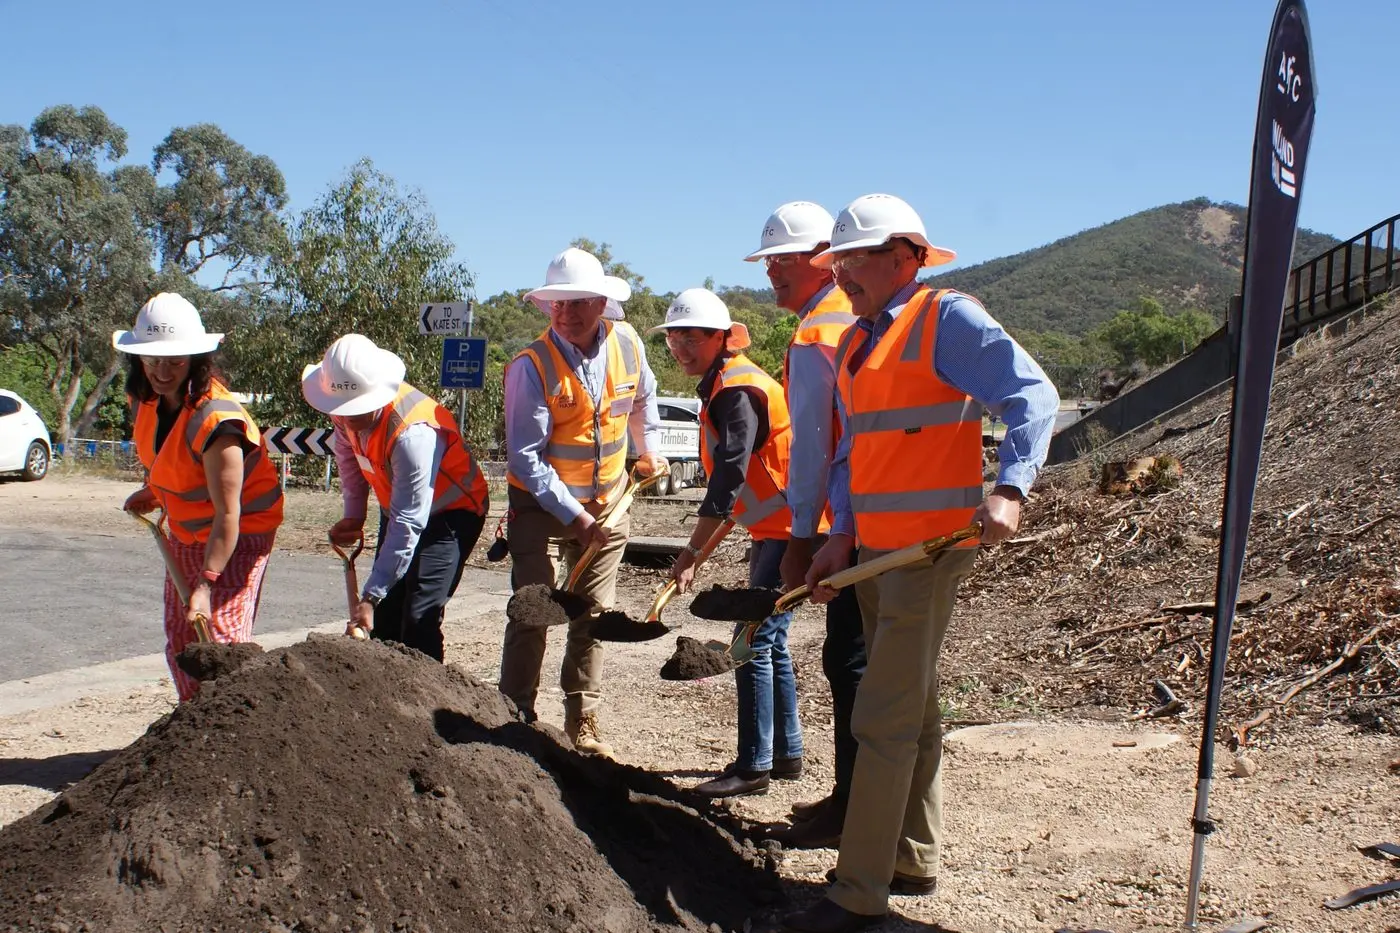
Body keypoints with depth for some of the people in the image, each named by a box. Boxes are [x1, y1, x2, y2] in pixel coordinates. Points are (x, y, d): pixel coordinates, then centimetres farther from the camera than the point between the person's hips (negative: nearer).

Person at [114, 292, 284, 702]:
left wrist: (206, 584, -34)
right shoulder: (147, 399, -7)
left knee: (222, 636, -15)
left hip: (240, 532, -8)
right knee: (179, 638, 13)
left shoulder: (216, 420, -32)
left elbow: (228, 517, -32)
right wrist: (152, 492, 5)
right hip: (187, 529, 9)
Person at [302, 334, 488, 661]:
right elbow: (347, 453, 11)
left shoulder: (413, 433, -37)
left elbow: (408, 526, -36)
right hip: (398, 508, 7)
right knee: (383, 620, 4)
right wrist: (352, 515, 1)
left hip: (452, 512, -7)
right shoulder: (345, 411, -14)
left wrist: (370, 597, -36)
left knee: (419, 620, -19)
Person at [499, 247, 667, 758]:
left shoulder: (626, 342, -5)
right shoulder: (531, 366, -20)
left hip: (607, 502, 5)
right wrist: (572, 515, -24)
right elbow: (526, 458, -20)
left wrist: (649, 449, 20)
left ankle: (582, 724, 17)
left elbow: (643, 395, 20)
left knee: (595, 615, 8)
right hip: (541, 504, -4)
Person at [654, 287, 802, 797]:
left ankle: (754, 765, -3)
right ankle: (786, 753, 24)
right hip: (774, 528, 11)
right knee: (770, 642, 15)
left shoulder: (738, 390, -18)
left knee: (756, 641, -9)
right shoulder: (721, 386, 13)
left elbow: (729, 476, -26)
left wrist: (692, 552, -28)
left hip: (788, 529, -11)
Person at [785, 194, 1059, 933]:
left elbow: (1033, 396, -16)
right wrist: (841, 537, 3)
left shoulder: (947, 319, -9)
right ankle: (914, 863, 29)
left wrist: (1008, 491, -29)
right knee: (913, 712, 17)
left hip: (928, 549, -8)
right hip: (877, 551, 8)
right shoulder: (855, 344, 14)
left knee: (885, 721, -8)